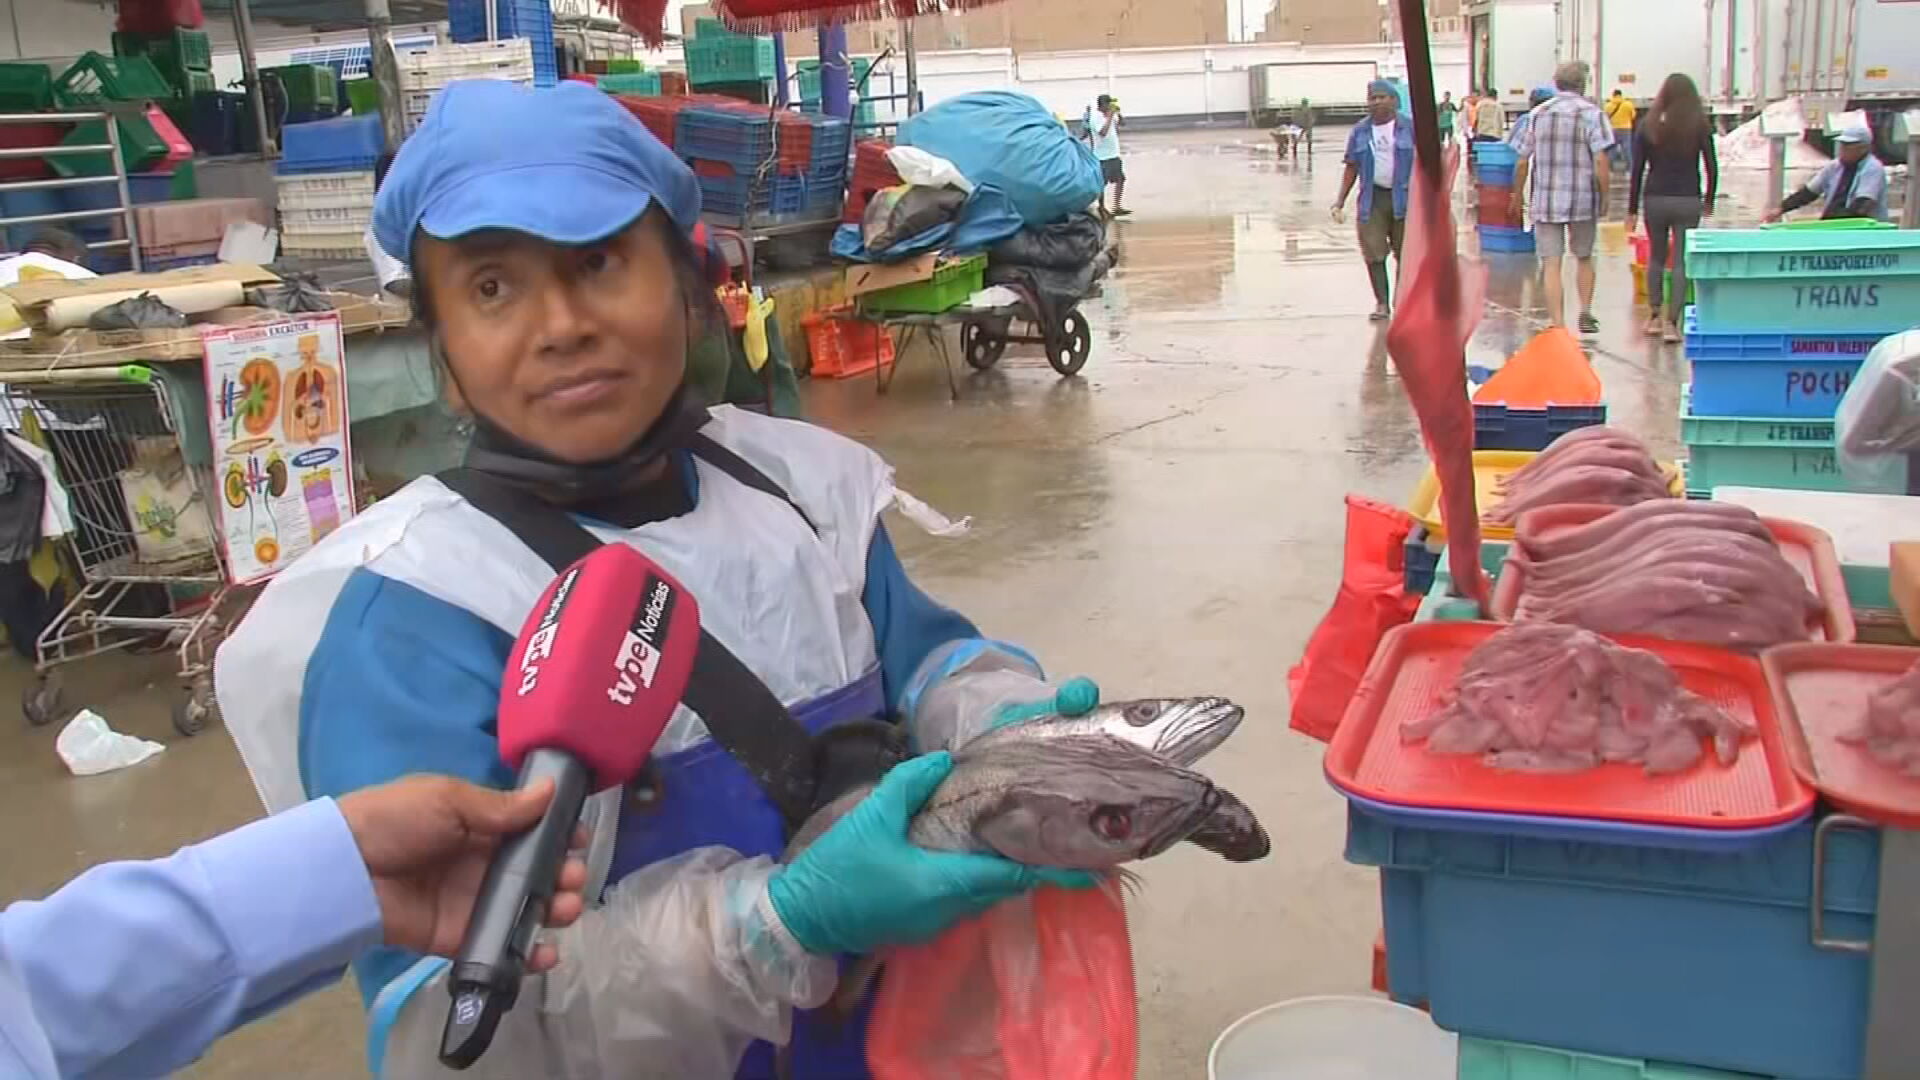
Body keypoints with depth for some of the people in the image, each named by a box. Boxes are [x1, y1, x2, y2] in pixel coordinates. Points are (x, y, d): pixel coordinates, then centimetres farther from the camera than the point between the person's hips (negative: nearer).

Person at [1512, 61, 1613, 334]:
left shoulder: (1538, 114, 6)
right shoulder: (1591, 113, -3)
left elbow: (1522, 161, 7)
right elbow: (1600, 161, -11)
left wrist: (1518, 196, 20)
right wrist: (1604, 197, -1)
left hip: (1545, 200, 1)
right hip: (1583, 199, -1)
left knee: (1551, 264, 0)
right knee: (1584, 257, 20)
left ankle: (1558, 324, -6)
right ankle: (1585, 311, 16)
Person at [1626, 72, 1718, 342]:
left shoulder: (1648, 127, 0)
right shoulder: (1700, 127, -2)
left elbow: (1637, 170, -1)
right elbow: (1712, 167, 1)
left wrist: (1632, 209, 4)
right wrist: (1709, 201, 15)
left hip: (1655, 200, 1)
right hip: (1688, 201, -1)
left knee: (1656, 258, 17)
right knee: (1681, 261, 2)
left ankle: (1654, 317, 19)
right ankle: (1672, 322, -4)